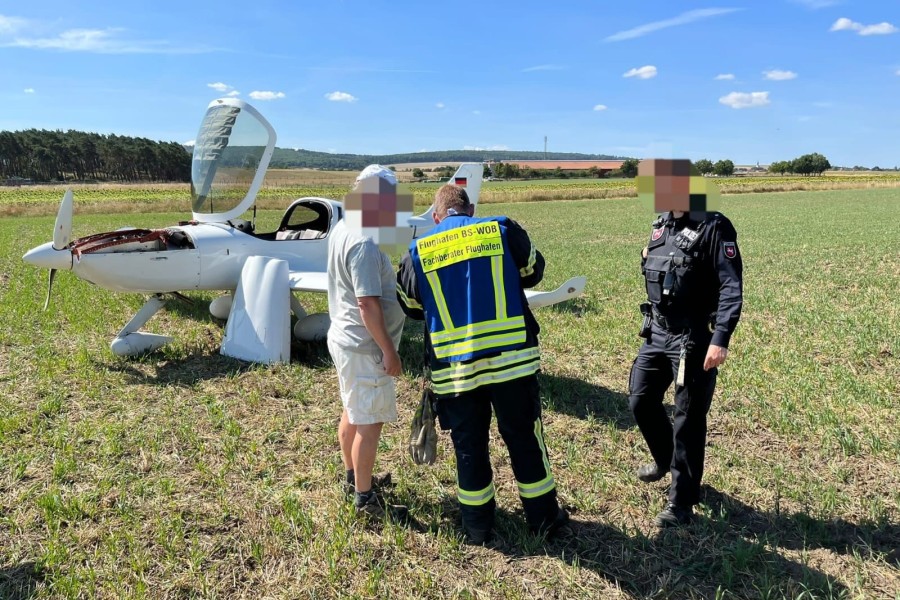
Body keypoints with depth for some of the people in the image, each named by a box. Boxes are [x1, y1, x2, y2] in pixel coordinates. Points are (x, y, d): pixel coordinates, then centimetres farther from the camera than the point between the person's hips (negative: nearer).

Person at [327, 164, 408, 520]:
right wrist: (389, 351, -20)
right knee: (370, 423, 1)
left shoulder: (341, 228, 7)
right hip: (364, 347, -10)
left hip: (344, 337, 10)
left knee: (353, 413, 22)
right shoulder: (363, 243, -24)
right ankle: (364, 498, 15)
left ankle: (353, 477, 39)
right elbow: (368, 305, -25)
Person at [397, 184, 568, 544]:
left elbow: (411, 307, 14)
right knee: (524, 439, 15)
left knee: (469, 447, 15)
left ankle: (477, 527, 29)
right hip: (512, 361, 0)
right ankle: (544, 518, 30)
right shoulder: (503, 231, 0)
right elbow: (533, 272, 15)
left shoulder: (418, 253, 2)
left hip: (454, 371, 0)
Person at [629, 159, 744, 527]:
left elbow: (731, 287, -18)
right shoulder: (661, 225, 9)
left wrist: (721, 339, -25)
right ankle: (665, 459, 44)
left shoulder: (713, 227, -14)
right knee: (641, 401, 16)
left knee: (688, 420, 2)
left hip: (693, 339, -8)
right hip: (657, 333, 8)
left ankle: (681, 503, 15)